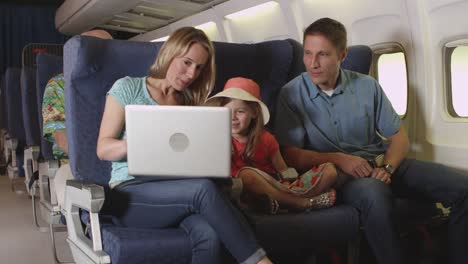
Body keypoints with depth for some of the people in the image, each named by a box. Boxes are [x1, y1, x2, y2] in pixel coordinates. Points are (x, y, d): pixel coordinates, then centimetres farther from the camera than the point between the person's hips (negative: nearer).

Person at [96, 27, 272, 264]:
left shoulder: (190, 104, 23)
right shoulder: (127, 88, 10)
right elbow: (103, 149, 3)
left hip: (177, 191, 3)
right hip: (131, 193, -3)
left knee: (209, 234, -34)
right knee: (203, 188, -35)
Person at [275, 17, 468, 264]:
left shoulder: (367, 86, 7)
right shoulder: (292, 94, -2)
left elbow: (399, 136, 10)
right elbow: (290, 154, -6)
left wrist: (388, 168, -11)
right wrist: (338, 159, -20)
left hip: (381, 162, 5)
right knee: (373, 194, -40)